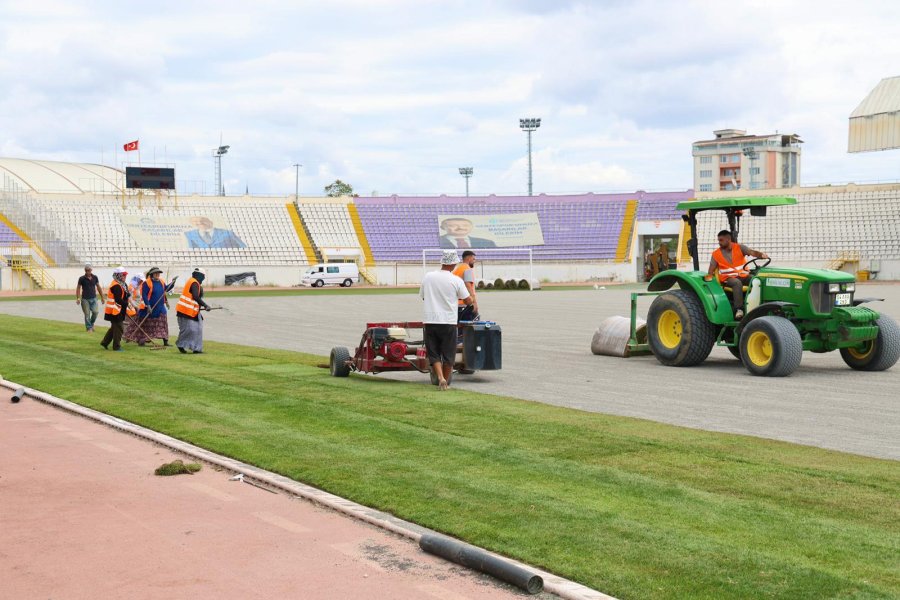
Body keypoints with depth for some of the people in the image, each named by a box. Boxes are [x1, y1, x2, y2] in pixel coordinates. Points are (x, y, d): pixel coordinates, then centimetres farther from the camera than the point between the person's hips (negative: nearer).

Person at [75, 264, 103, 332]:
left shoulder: (95, 277, 4)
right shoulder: (82, 279, -3)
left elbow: (98, 287, 13)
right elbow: (78, 288, 2)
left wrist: (102, 297, 15)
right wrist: (78, 298, -6)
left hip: (94, 298, 2)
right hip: (85, 299, -2)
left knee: (96, 311, -12)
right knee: (87, 314, -1)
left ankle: (92, 324, 14)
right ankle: (89, 328, 9)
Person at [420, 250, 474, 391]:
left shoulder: (427, 277, 1)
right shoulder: (456, 281, -7)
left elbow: (422, 296, 14)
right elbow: (468, 301, 1)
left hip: (430, 321, 2)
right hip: (449, 322, -2)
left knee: (433, 354, 7)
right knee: (448, 355, 11)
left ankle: (440, 378, -11)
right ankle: (446, 382, 18)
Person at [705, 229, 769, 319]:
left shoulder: (739, 248, 3)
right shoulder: (716, 254, 4)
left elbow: (752, 252, -13)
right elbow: (711, 270, 3)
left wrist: (762, 255, -33)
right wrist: (709, 276, -20)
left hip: (744, 276, 2)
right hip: (728, 278, -2)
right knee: (737, 283, -37)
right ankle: (739, 309, -43)